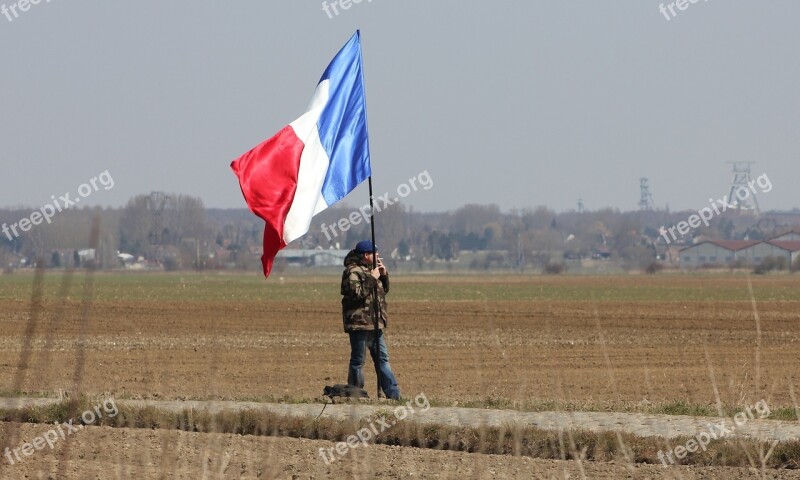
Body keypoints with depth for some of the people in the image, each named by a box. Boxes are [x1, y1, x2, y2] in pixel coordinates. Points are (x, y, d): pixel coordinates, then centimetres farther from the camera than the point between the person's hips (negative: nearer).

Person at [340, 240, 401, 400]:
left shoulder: (370, 270, 18)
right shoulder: (352, 271, -11)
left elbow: (384, 290, 24)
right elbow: (356, 294, -23)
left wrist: (384, 275, 8)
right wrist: (372, 279, -19)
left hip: (375, 324, 9)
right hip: (359, 323, -9)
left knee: (382, 359, 10)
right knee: (358, 360, -2)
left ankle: (393, 394, 12)